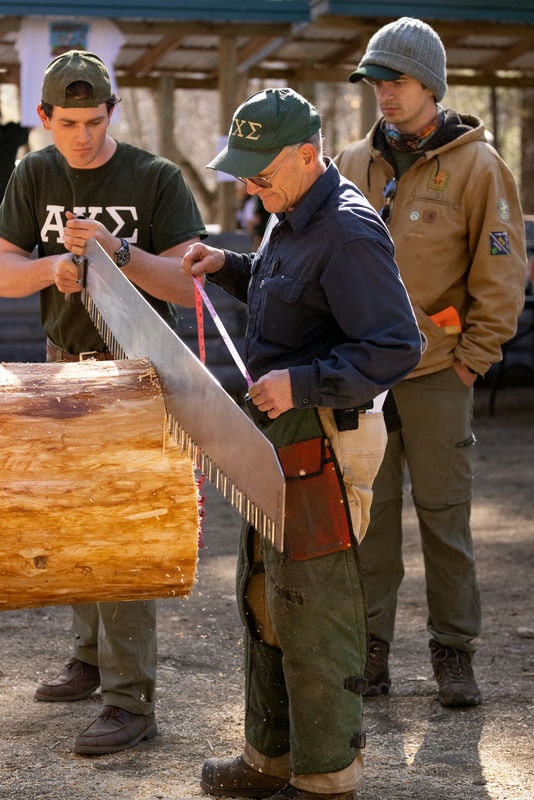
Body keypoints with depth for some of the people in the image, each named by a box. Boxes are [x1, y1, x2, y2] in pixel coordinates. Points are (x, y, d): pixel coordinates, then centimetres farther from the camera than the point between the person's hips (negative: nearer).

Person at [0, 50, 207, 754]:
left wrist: (115, 248, -28)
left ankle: (131, 699, -7)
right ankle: (91, 654, 29)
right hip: (64, 367, 5)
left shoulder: (155, 179, -8)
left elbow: (187, 286, -13)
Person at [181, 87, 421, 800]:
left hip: (323, 440, -11)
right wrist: (229, 266, 15)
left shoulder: (349, 232, -20)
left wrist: (299, 383, -27)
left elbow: (397, 347, -25)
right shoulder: (291, 219, 12)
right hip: (282, 439, 11)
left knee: (312, 613, -2)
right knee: (265, 600, 18)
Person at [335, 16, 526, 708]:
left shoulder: (475, 165, -4)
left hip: (436, 373, -4)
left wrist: (474, 355, -6)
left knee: (444, 513, 3)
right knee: (369, 512, 7)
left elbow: (500, 269, -4)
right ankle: (369, 646, 16)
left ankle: (453, 650, 14)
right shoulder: (354, 164, 9)